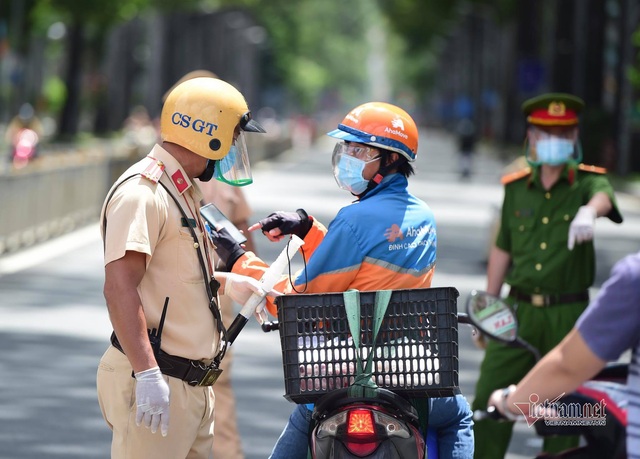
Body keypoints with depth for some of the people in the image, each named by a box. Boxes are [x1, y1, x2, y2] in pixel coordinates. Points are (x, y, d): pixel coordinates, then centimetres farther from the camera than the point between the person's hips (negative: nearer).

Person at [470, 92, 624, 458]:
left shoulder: (587, 181, -1)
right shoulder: (516, 188, 9)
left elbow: (603, 196, -26)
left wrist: (589, 211, -51)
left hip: (568, 314, -2)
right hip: (520, 309, 3)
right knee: (490, 402, -2)